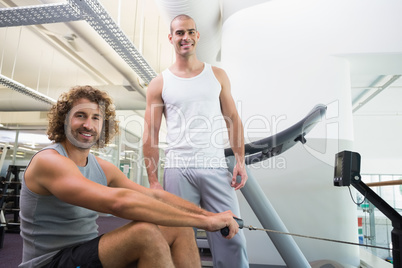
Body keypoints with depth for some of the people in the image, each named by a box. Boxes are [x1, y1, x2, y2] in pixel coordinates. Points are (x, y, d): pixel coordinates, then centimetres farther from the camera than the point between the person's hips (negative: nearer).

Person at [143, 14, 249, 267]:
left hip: (216, 168, 1)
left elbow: (233, 120, 11)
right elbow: (151, 134, 5)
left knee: (232, 238, 0)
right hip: (178, 170, 0)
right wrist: (153, 180, 0)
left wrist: (241, 160, 0)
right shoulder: (159, 83, 7)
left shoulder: (217, 75, 12)